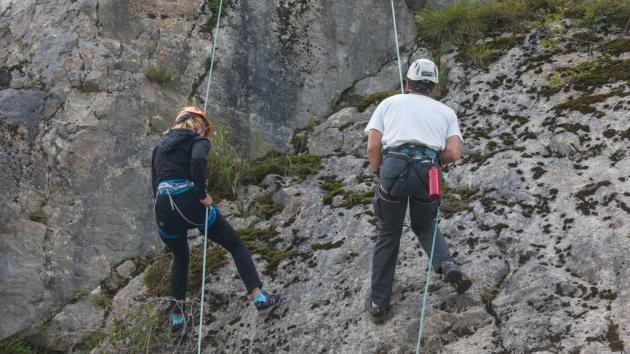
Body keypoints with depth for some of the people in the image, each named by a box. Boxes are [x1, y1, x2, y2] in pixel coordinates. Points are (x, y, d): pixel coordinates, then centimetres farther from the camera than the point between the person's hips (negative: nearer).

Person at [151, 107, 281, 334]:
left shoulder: (160, 145, 24)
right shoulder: (197, 140, 6)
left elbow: (155, 184, 20)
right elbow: (198, 160, -20)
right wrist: (202, 195, -14)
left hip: (162, 207, 5)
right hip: (189, 202, -5)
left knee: (180, 258, 31)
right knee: (236, 246, 12)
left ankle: (177, 317, 29)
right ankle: (260, 299, 0)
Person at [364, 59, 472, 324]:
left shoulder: (389, 103, 22)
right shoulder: (446, 112, 24)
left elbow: (373, 147, 8)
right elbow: (453, 154, 7)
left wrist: (378, 174, 24)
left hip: (394, 167, -1)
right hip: (428, 172, 1)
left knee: (388, 235, 18)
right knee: (425, 226, 28)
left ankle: (379, 303, 21)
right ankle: (447, 265, 1)